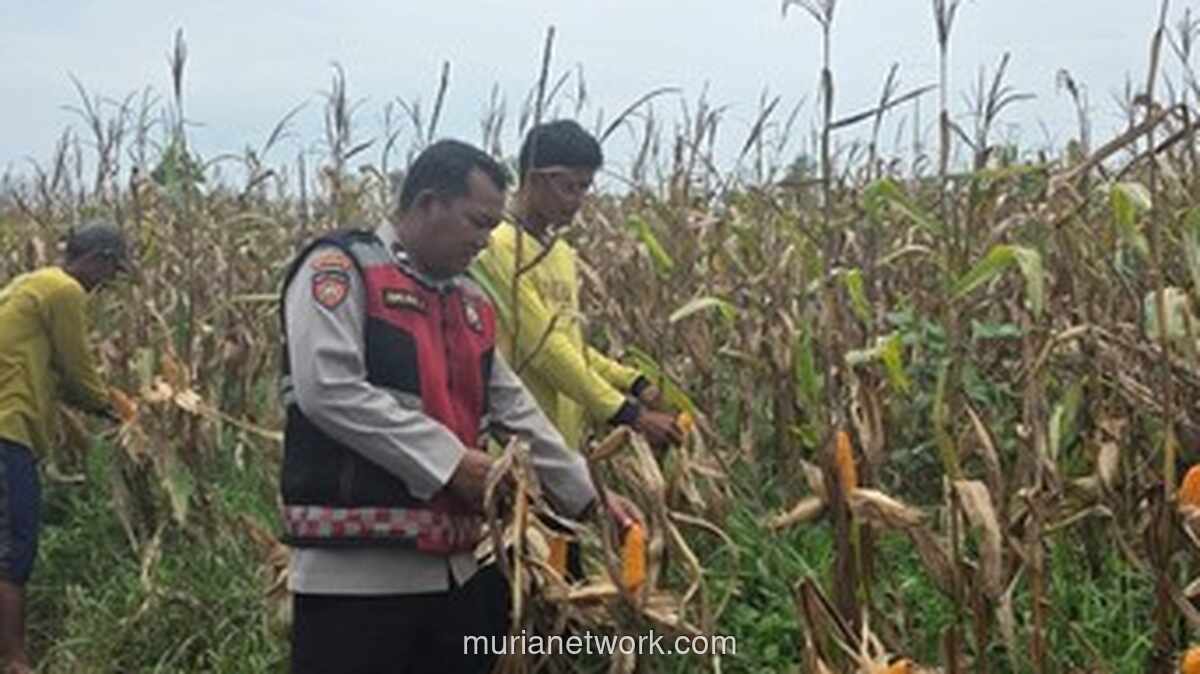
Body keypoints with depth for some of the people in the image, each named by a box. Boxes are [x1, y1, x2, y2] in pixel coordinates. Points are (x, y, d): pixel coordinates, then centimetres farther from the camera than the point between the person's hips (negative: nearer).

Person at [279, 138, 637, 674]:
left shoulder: (467, 301, 18)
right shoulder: (340, 268, -8)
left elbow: (514, 410, 22)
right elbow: (329, 391, -20)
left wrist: (586, 498, 17)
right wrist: (450, 461, -18)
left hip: (453, 567, 8)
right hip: (356, 571, -8)